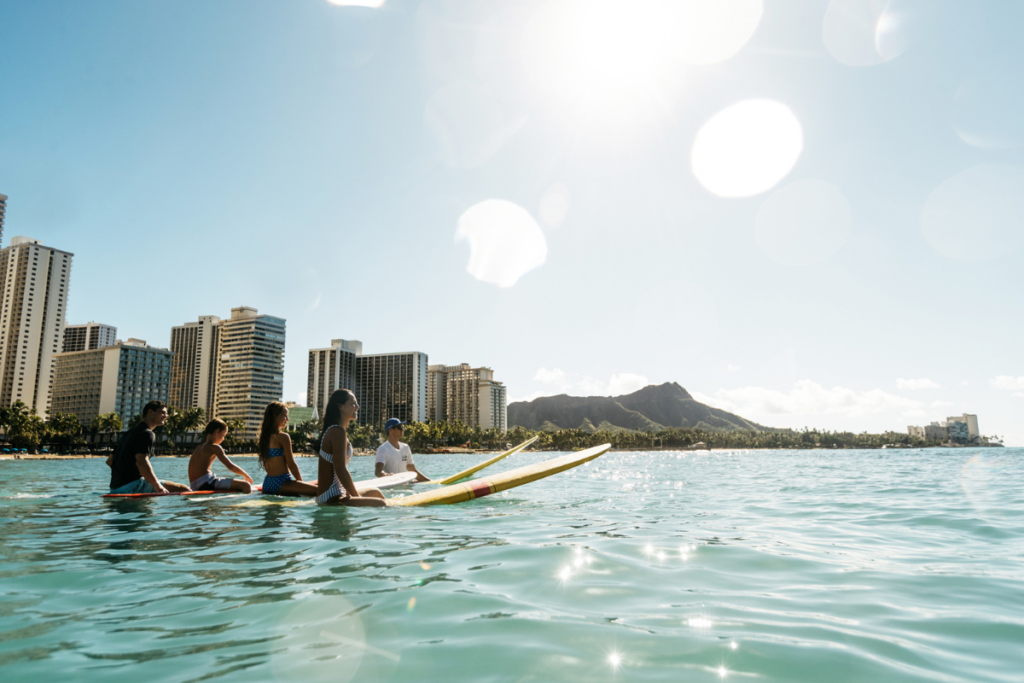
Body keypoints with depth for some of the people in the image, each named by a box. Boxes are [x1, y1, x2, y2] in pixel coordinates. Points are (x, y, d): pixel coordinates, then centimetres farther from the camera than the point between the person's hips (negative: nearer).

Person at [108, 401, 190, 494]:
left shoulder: (130, 433, 21)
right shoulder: (147, 434, -9)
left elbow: (109, 461, 25)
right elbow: (141, 462, -24)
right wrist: (158, 486, -25)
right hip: (132, 486, -10)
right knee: (184, 489, -19)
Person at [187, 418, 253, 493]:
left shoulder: (198, 448, 22)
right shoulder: (214, 447, -4)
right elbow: (231, 466, -8)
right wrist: (246, 475, 6)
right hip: (206, 484, -10)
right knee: (246, 485, -19)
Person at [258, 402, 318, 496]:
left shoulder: (264, 436, 14)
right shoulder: (283, 437, -11)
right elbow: (291, 464, -11)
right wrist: (301, 481, 3)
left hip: (267, 483, 9)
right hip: (281, 483, -9)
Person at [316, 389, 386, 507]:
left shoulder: (331, 430, 15)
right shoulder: (338, 431, -17)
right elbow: (341, 471, -22)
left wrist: (354, 494, 12)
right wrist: (357, 497, -13)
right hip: (331, 499, -11)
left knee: (375, 492, 26)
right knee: (380, 504, -17)